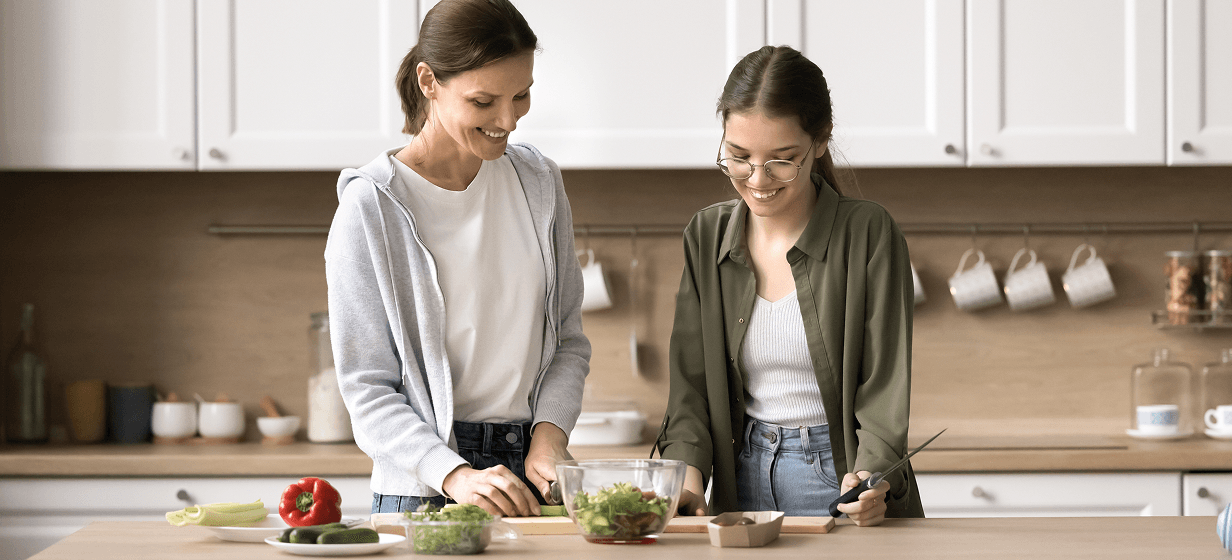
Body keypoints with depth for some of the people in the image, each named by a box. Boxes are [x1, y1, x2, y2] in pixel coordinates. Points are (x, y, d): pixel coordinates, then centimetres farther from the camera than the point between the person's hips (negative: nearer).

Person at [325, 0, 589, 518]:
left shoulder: (538, 183, 7)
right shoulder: (371, 207, -9)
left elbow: (568, 339, 11)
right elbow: (366, 389, -10)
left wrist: (548, 436, -6)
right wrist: (455, 475, -22)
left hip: (531, 473, 4)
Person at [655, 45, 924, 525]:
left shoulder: (869, 234, -6)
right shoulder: (706, 237, 6)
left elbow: (884, 388, -10)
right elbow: (691, 383, 5)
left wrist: (871, 477, -27)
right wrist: (687, 473, -12)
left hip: (840, 476, -4)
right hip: (744, 481, 4)